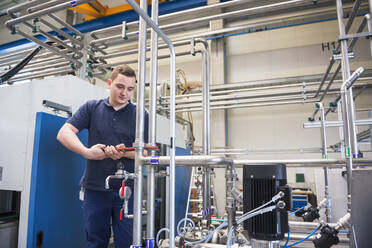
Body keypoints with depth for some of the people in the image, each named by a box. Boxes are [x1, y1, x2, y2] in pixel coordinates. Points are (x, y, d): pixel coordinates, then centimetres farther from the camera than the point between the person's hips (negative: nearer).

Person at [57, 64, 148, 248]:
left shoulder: (141, 115, 3)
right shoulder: (92, 108, 6)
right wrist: (87, 151, -19)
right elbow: (64, 133, -2)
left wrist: (124, 152, -21)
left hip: (127, 189, -1)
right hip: (95, 188, 1)